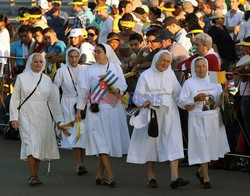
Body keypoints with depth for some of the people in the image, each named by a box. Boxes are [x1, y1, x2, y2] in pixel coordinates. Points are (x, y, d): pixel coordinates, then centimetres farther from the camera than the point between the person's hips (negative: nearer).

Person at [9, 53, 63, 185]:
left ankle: (35, 174, 12)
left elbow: (53, 100, 13)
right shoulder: (22, 78, 3)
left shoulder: (47, 79, 10)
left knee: (40, 145, 3)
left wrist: (58, 118, 10)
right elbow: (15, 98, 3)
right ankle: (32, 176, -18)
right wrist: (14, 117, -3)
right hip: (27, 116, -3)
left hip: (43, 117, 3)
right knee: (30, 144, -14)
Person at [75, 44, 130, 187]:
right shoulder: (90, 70, 6)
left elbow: (124, 85, 9)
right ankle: (111, 176, -16)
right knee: (102, 142, -11)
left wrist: (118, 90, -13)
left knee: (111, 141, 2)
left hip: (114, 108, 2)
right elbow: (84, 91, 6)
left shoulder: (116, 67, 10)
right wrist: (79, 110, 2)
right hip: (97, 109, -2)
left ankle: (100, 175, 13)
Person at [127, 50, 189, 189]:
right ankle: (151, 177, 12)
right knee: (151, 143, 2)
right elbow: (139, 96, -1)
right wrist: (145, 102, -22)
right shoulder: (146, 76, 3)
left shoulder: (170, 75, 10)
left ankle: (175, 178, -18)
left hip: (168, 114, 1)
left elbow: (178, 94, 9)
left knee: (173, 143, -10)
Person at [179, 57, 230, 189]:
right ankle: (206, 178, 2)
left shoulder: (213, 81, 10)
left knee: (212, 146, 6)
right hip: (198, 120, -4)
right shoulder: (189, 83, -1)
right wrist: (195, 99, -18)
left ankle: (201, 172, 27)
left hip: (214, 119, 4)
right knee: (202, 148, -4)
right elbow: (182, 102, -4)